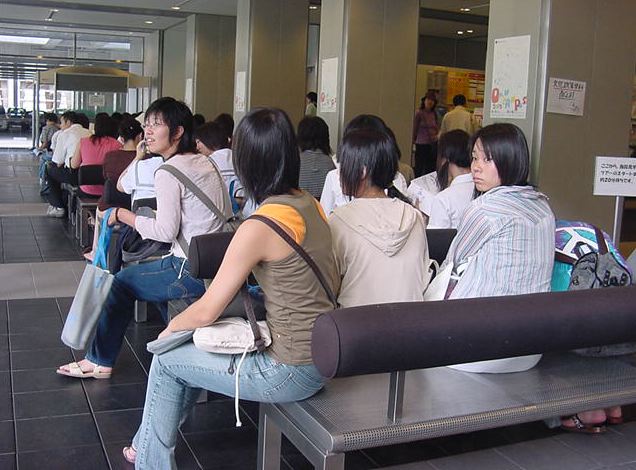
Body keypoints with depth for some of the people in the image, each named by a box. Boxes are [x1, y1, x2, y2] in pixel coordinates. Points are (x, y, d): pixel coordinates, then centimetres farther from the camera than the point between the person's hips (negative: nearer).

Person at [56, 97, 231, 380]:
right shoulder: (204, 162, 12)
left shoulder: (169, 171, -14)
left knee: (121, 282, 11)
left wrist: (122, 215, -5)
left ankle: (100, 361, 25)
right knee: (153, 270, 31)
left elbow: (166, 232, -17)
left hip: (193, 272, -8)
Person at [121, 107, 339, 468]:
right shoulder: (310, 204, 0)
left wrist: (170, 328, 6)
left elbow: (207, 311, -16)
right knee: (196, 343, 22)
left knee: (167, 360, 10)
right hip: (322, 353, 8)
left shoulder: (259, 227, -23)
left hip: (292, 371, -8)